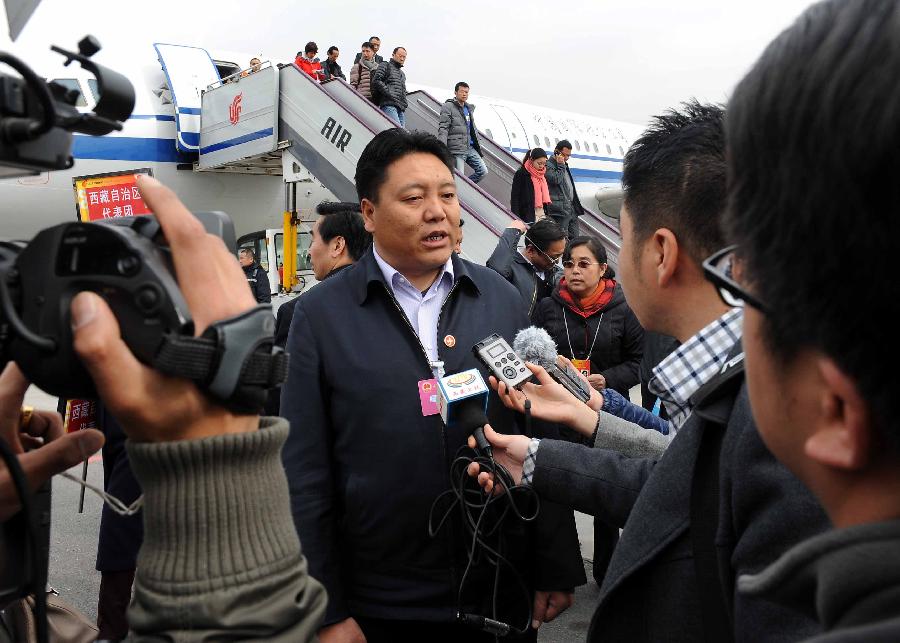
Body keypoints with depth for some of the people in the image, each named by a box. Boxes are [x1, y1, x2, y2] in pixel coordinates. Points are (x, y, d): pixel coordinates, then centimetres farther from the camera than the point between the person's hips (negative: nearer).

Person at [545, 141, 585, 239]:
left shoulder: (564, 165, 21)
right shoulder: (549, 165, -7)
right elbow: (556, 180, -23)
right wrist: (560, 165, -12)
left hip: (572, 209, 9)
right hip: (560, 209, -9)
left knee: (574, 238, 7)